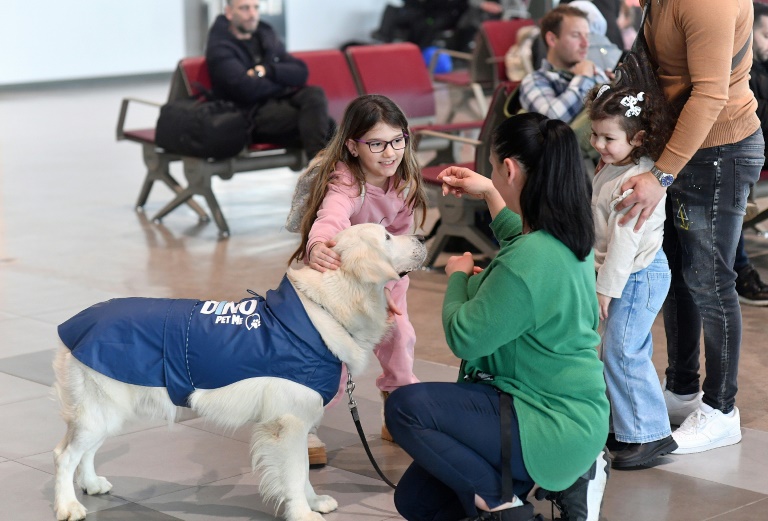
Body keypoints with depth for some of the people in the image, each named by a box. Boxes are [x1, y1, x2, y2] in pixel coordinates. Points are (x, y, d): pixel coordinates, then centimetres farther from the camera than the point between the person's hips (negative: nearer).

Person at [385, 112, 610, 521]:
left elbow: (464, 338, -20)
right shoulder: (567, 236, 2)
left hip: (552, 426, -10)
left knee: (405, 407, -20)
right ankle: (563, 478, 12)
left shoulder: (527, 262, -29)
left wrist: (457, 277, -3)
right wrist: (489, 194, 29)